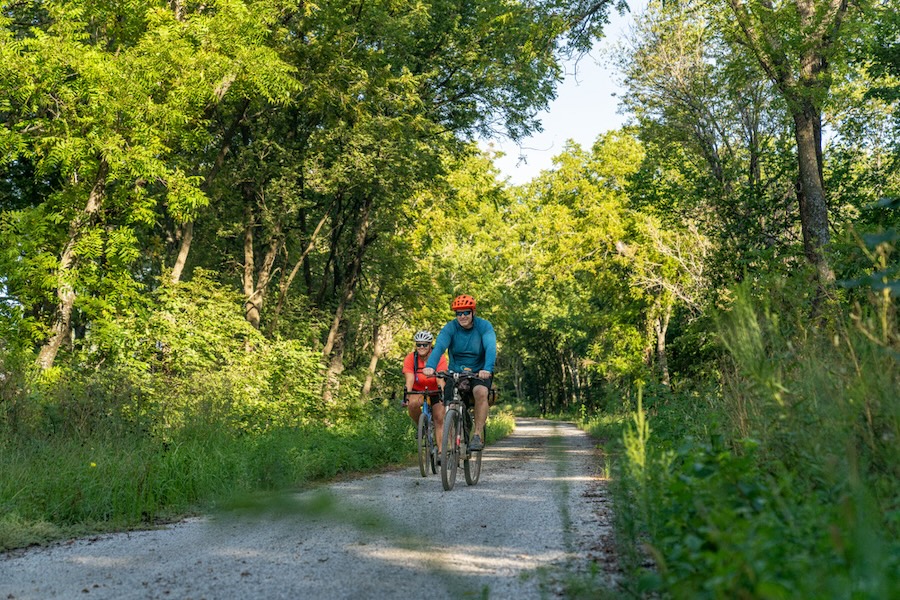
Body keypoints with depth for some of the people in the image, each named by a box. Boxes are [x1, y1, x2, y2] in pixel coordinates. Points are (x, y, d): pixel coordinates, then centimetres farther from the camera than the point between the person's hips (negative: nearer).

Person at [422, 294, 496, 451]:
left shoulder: (484, 326, -12)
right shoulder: (450, 328, -10)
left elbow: (491, 348, -28)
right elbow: (439, 347, -27)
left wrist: (487, 369, -48)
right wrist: (430, 366, -47)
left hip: (479, 372, -2)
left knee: (481, 393, -33)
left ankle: (478, 435, -23)